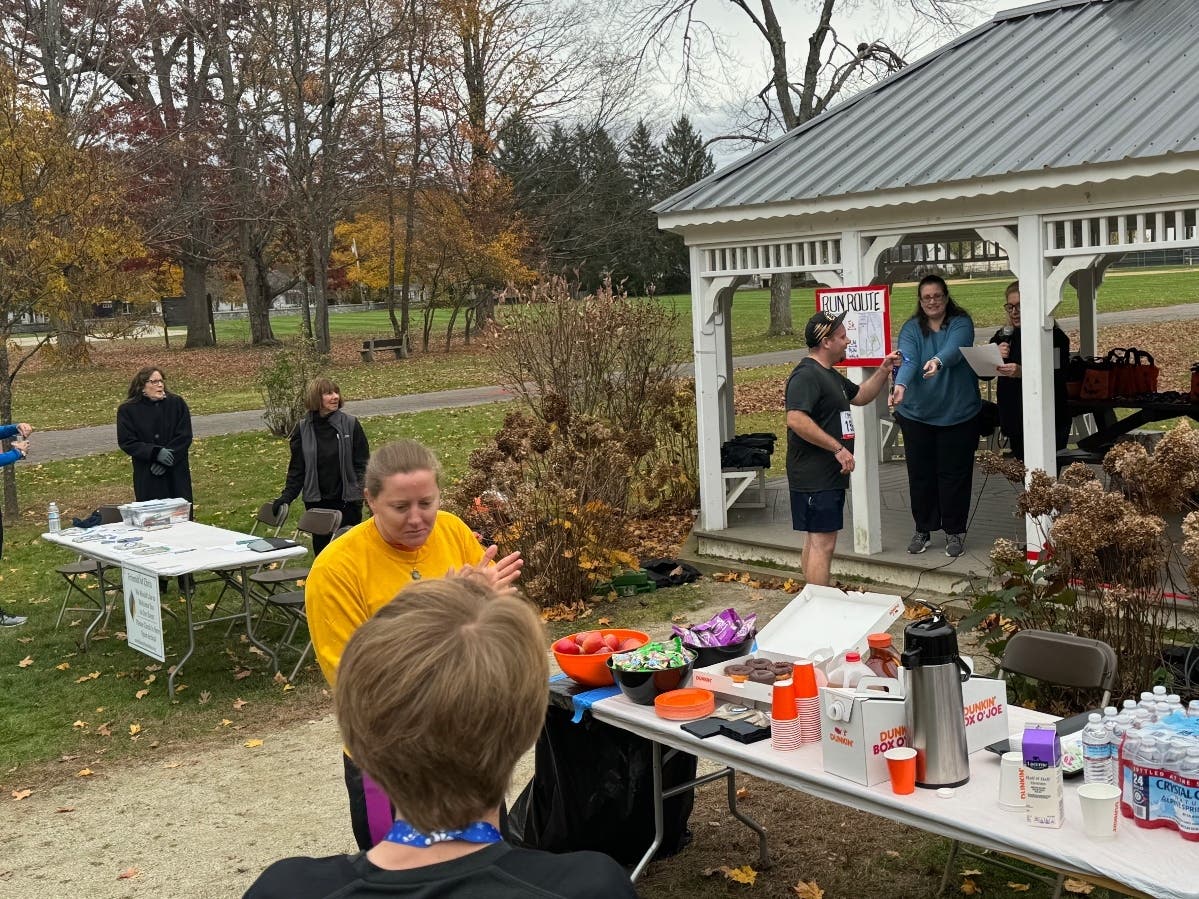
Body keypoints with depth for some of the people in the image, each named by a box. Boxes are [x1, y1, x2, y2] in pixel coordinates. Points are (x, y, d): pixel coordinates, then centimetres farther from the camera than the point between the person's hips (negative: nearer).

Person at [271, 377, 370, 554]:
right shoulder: (302, 429, 2)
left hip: (346, 500, -2)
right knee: (320, 548, 8)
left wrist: (358, 491, -11)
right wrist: (286, 497, -2)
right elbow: (296, 468, 7)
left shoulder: (350, 424, -3)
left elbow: (362, 463, -2)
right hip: (316, 502, 2)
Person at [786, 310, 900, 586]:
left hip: (830, 475, 11)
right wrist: (838, 448, -26)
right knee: (822, 544, -10)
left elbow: (860, 396, 32)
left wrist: (883, 371, 17)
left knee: (815, 540, 16)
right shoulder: (806, 375, -17)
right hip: (814, 478, -11)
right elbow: (796, 420, -30)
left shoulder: (830, 375, 17)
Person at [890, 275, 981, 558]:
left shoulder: (961, 323, -6)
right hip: (916, 414, 2)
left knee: (954, 473, 5)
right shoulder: (911, 329, -2)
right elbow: (907, 360, -19)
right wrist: (900, 385, -40)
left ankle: (954, 531, 19)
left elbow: (954, 349, -27)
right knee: (920, 473, 9)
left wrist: (938, 362, -50)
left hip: (958, 414, -2)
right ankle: (923, 529, 24)